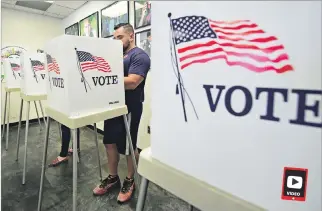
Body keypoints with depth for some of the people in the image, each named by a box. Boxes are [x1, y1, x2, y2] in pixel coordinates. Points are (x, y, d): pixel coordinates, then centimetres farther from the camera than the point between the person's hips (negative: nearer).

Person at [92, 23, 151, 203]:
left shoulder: (139, 56, -10)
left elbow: (131, 83, -24)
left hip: (130, 109, -8)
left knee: (129, 147, 6)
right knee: (110, 143, 14)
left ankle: (130, 181, 29)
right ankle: (113, 178, 34)